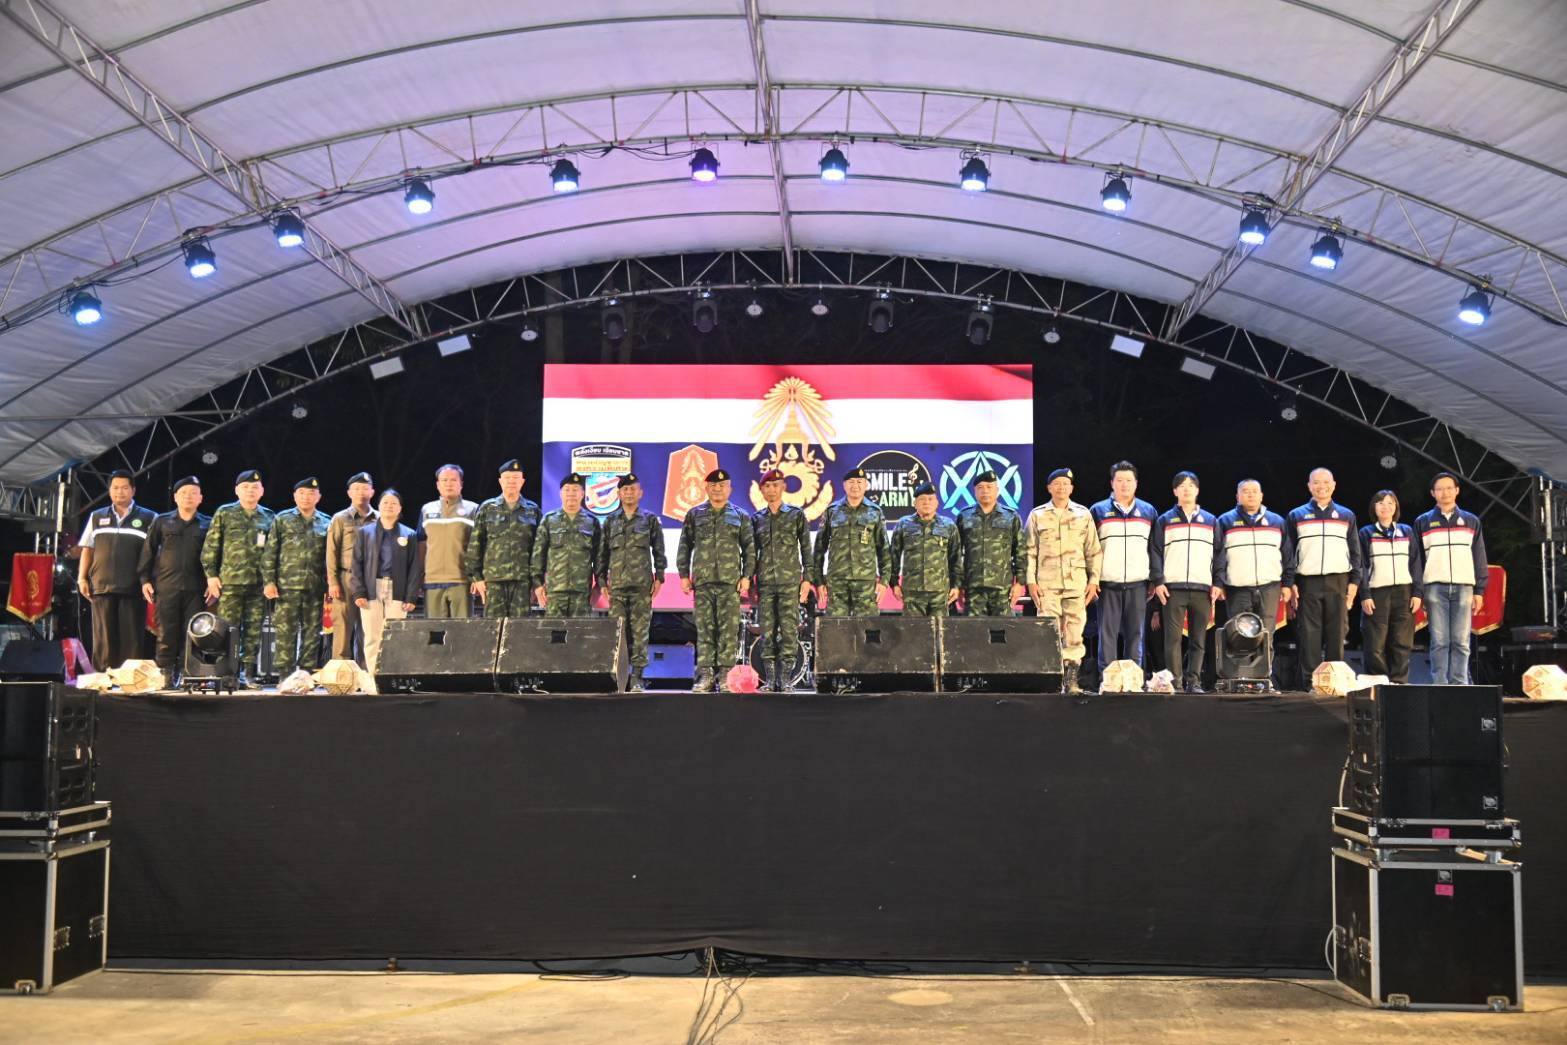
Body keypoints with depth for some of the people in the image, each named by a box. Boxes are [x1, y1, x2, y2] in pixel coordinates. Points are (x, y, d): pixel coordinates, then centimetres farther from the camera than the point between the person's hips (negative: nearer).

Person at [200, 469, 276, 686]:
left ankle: (248, 674, 8)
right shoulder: (224, 514, 7)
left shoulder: (268, 517, 13)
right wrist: (211, 575, -3)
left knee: (253, 631, 3)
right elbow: (210, 546, 5)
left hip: (258, 584, 2)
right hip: (230, 581, -2)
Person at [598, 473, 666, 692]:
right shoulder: (610, 522, 14)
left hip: (642, 585, -2)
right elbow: (603, 553, 14)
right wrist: (602, 581, 8)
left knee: (640, 631, -3)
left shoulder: (650, 520, 9)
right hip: (617, 585, 2)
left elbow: (659, 551, 8)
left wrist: (659, 577, 1)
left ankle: (637, 677, 0)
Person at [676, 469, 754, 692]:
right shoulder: (695, 515, 14)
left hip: (731, 581, -1)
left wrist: (746, 576, 1)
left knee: (729, 630, -5)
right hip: (702, 581, 1)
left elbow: (749, 548, 10)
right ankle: (705, 675, 0)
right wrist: (684, 575, 5)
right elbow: (684, 546, 13)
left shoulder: (739, 516, 12)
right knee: (704, 629, -1)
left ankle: (724, 675, -2)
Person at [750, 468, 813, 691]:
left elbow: (806, 549, 6)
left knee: (789, 631, -7)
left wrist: (807, 578, -2)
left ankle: (782, 678, -3)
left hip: (790, 581, -2)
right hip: (765, 583, 2)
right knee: (767, 633, 0)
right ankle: (769, 679, 4)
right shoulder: (757, 519, 13)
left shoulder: (796, 515, 7)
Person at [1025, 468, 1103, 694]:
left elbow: (1093, 550, 11)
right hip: (1046, 584, -1)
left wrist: (1093, 580, 4)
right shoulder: (1037, 515, 8)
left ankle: (1072, 680, 5)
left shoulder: (1083, 514, 10)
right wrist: (1031, 581, -1)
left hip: (1076, 583, 1)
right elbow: (1030, 551, 7)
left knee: (1075, 632, -1)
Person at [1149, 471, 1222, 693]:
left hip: (1203, 588, 2)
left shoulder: (1211, 521, 17)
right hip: (1173, 588, -1)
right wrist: (1157, 581, -6)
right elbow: (1156, 553, 6)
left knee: (1199, 639, 0)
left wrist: (1218, 583, 2)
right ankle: (1175, 681, -5)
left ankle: (1193, 681, 3)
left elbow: (1218, 554, 13)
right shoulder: (1164, 521, 12)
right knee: (1173, 637, -6)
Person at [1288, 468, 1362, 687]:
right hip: (1307, 582, -1)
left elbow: (1355, 552, 13)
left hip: (1338, 581, 1)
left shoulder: (1347, 516, 15)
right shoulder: (1297, 515, 11)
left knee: (1336, 634, -1)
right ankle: (1309, 683, -3)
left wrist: (1354, 581, 2)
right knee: (1309, 634, -4)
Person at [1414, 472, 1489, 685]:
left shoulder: (1471, 521, 15)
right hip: (1435, 588, -1)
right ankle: (1440, 686, -4)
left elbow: (1479, 558, 13)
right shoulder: (1423, 523, 11)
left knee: (1461, 642, -3)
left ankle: (1459, 685, -1)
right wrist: (1417, 592, 0)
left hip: (1464, 587, 1)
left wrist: (1479, 590, 4)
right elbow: (1416, 559, 8)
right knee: (1439, 641, -4)